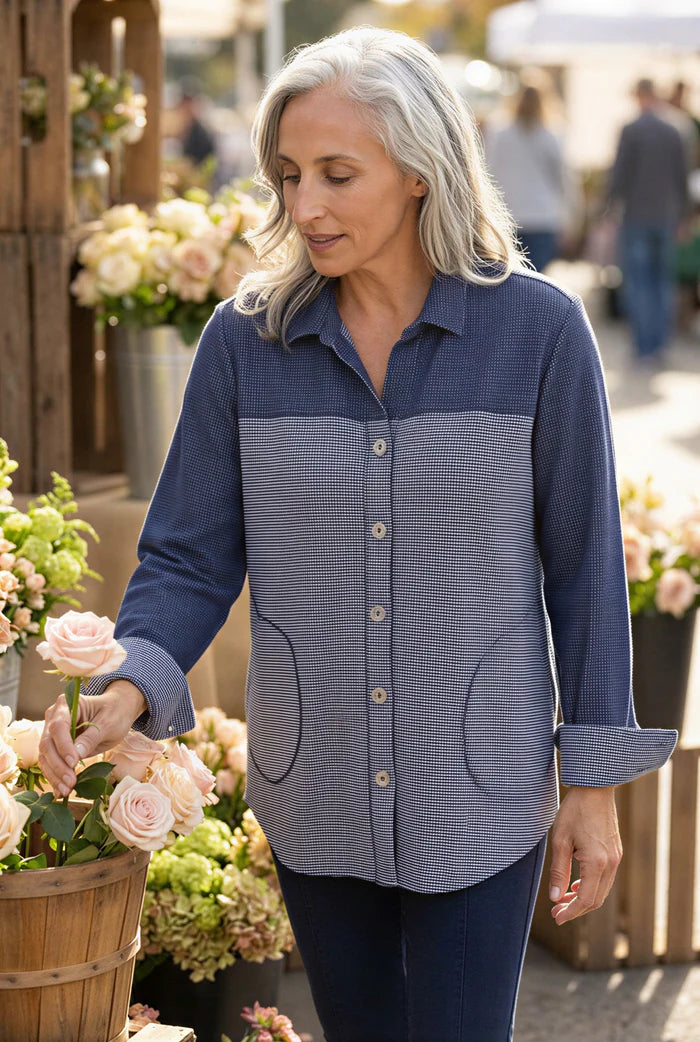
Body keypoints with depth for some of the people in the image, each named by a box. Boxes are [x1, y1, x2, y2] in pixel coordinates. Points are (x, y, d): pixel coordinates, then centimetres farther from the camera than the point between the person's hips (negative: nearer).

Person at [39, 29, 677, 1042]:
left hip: (477, 795, -2)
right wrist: (127, 689, -21)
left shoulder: (538, 330, -11)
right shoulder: (245, 340, -5)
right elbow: (189, 557, -2)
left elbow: (583, 565, -4)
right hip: (312, 798, 3)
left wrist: (595, 779, -3)